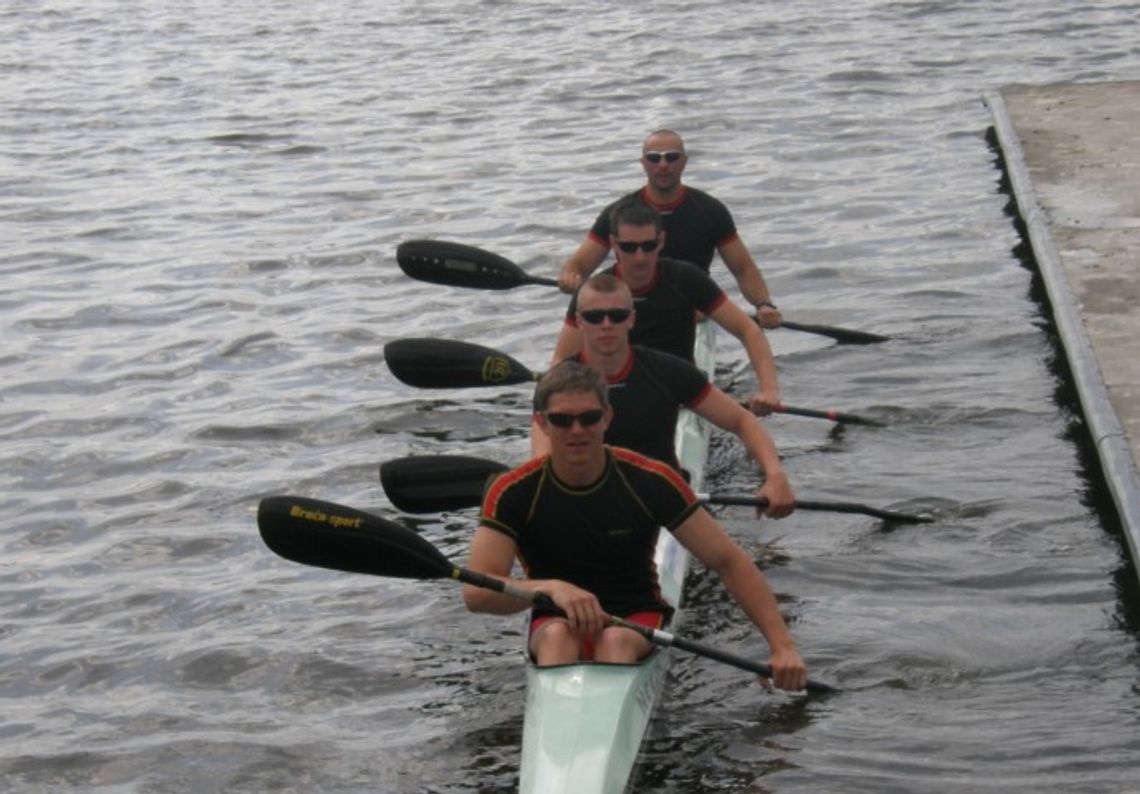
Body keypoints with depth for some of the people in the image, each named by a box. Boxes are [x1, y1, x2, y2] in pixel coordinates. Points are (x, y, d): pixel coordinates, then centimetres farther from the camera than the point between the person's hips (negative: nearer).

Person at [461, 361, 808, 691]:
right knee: (557, 636, -34)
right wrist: (551, 587, -37)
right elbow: (475, 592, -19)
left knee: (616, 640, -34)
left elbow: (729, 561, -8)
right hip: (557, 621, 0)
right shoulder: (513, 493, -10)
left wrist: (782, 645, -18)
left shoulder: (650, 482, -9)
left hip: (639, 619, 0)